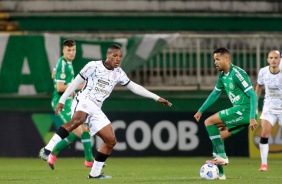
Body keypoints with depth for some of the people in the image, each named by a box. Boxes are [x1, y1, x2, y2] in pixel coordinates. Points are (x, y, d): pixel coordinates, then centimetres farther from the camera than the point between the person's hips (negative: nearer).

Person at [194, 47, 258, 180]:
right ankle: (219, 173, 12)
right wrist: (200, 111, 30)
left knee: (209, 122, -11)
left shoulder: (237, 73, -16)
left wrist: (252, 118, -25)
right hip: (240, 112, 9)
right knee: (217, 137, 10)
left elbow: (253, 95, -19)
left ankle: (222, 156, -12)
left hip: (244, 110, -9)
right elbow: (215, 93, 29)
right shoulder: (223, 76, 13)